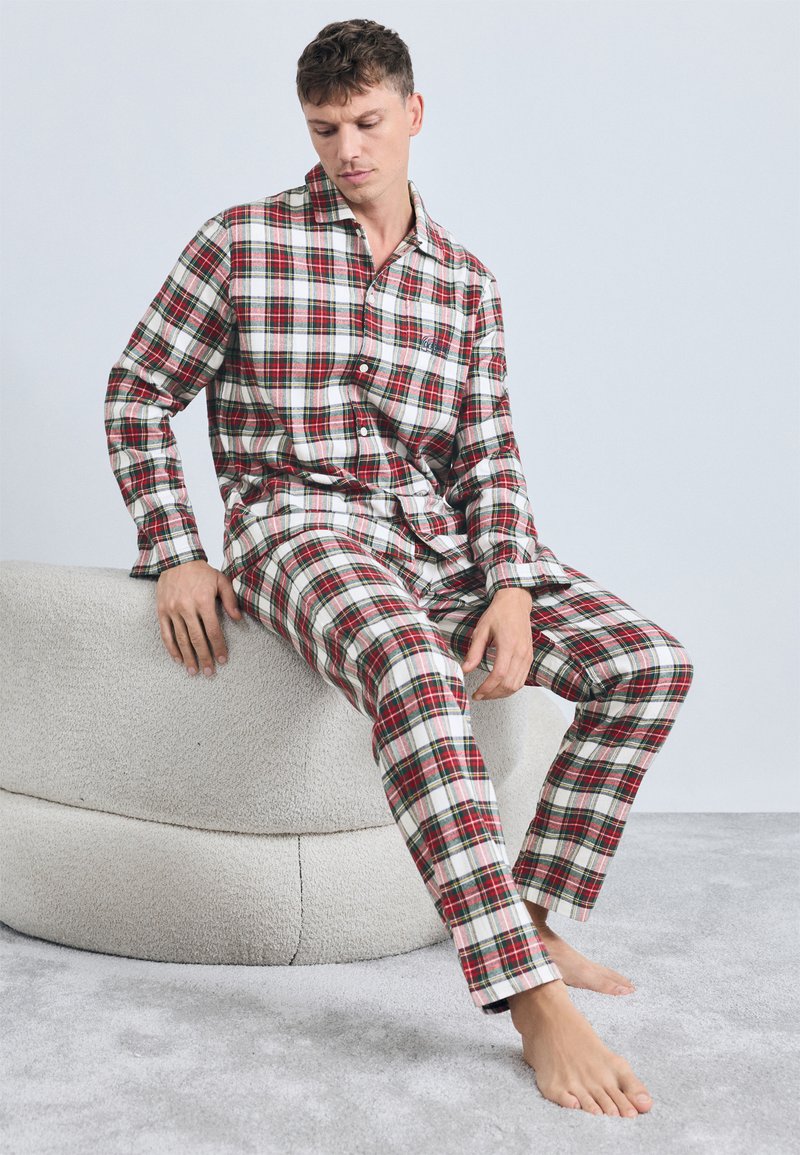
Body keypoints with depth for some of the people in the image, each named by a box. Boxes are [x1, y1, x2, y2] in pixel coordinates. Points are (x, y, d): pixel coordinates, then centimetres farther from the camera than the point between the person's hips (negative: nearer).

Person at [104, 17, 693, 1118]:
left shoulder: (467, 284, 13)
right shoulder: (241, 241, 3)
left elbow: (487, 453, 9)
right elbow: (138, 392, 6)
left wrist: (510, 588, -8)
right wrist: (176, 554, -5)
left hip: (440, 535, 5)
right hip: (300, 523, -5)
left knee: (652, 661, -11)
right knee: (412, 666, -39)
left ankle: (531, 921, -3)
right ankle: (534, 1002, -38)